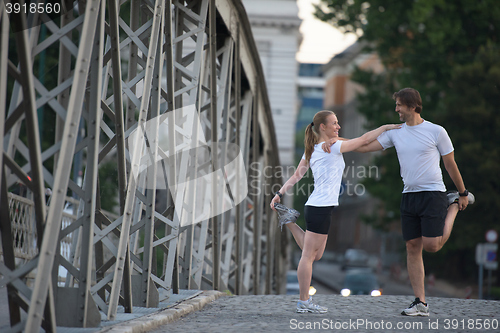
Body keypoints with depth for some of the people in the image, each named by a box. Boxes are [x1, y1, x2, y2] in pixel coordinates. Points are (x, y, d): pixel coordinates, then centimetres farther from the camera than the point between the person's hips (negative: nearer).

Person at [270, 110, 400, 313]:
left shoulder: (311, 150, 14)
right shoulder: (333, 147, -10)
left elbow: (296, 176, 12)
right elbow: (364, 139, -5)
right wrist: (385, 127, 5)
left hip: (315, 206, 9)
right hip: (321, 208, -9)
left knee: (315, 255, 15)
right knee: (309, 255, -3)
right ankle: (304, 302, 0)